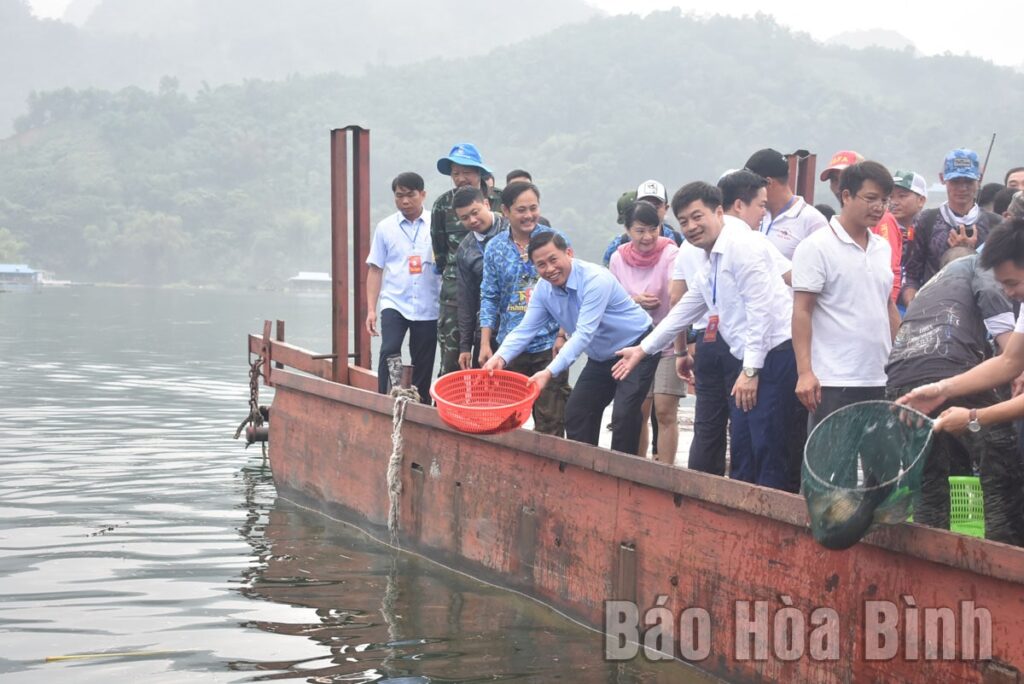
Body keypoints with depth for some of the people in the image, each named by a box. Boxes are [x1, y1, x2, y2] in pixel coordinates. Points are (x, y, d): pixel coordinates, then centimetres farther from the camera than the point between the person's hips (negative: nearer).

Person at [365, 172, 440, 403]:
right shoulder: (385, 228, 6)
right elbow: (375, 270, 8)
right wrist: (371, 310, 3)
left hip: (428, 307, 0)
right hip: (394, 303, 0)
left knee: (423, 364, 5)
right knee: (389, 351, -19)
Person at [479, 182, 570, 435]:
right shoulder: (495, 248, 6)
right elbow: (489, 298, 8)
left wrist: (562, 335, -7)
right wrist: (485, 343, 1)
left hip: (549, 343, -3)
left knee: (550, 419, -3)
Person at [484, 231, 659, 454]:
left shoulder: (595, 280, -31)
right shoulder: (543, 289, -7)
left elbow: (584, 334, -37)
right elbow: (525, 329, -10)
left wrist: (550, 372, -46)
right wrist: (501, 357, -31)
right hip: (601, 358, 8)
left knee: (623, 417, -19)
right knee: (576, 415, 5)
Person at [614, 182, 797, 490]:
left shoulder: (742, 245, -11)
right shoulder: (710, 262, 20)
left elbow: (761, 309, -17)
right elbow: (685, 310, 33)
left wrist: (750, 370, -18)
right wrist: (644, 349, 36)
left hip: (775, 353, -10)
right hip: (750, 361, 10)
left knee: (766, 449, -12)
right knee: (741, 448, 10)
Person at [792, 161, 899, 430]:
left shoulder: (883, 248, 14)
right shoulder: (816, 248, -6)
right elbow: (802, 312, -10)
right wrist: (805, 372, -18)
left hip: (881, 380, 7)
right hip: (834, 382, -7)